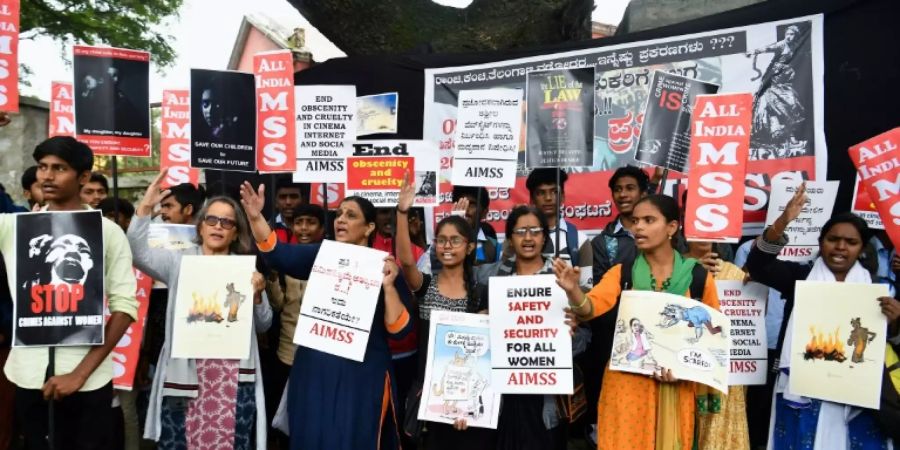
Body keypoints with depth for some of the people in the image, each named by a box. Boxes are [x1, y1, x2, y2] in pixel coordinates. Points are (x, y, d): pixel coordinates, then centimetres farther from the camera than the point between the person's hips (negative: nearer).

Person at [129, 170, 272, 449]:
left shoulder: (246, 268, 9)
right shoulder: (179, 261, 7)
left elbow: (263, 325, 11)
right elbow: (137, 253, -11)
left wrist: (257, 295, -7)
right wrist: (145, 207, -15)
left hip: (234, 378, 1)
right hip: (184, 374, 0)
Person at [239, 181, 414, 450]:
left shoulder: (385, 268, -3)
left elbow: (399, 330, -8)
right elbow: (278, 255, -12)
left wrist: (389, 286, -20)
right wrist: (255, 217, -26)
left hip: (362, 375, -2)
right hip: (314, 371, 2)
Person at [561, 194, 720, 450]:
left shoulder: (698, 277, -3)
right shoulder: (622, 273, -1)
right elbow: (589, 309, -15)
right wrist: (573, 290, -36)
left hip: (676, 386, 0)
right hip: (628, 382, 0)